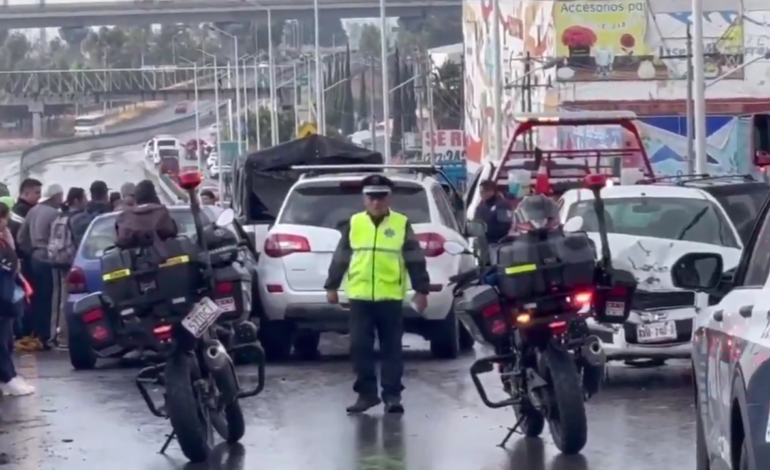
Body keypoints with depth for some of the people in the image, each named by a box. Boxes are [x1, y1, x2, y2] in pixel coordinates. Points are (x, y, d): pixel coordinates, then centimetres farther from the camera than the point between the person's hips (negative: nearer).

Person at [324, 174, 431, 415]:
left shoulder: (402, 224, 3)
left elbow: (415, 260, 4)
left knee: (391, 348, 2)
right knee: (359, 347, 0)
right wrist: (332, 286, 12)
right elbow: (340, 258, 13)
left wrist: (421, 290, 1)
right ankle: (366, 393, 8)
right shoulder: (354, 223, 8)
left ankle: (392, 395, 6)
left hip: (390, 297, -2)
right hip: (359, 296, 2)